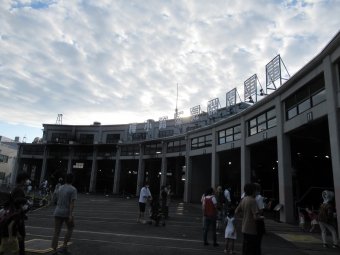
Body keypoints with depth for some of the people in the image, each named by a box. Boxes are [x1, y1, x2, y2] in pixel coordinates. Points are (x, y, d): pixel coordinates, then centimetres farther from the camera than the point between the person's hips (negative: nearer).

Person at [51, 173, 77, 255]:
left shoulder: (60, 188, 9)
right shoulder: (73, 189, -11)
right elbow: (72, 203, -17)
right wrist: (71, 214, -19)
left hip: (58, 212, 5)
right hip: (67, 213, -5)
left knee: (56, 232, 8)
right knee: (70, 228, 15)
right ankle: (64, 247, 10)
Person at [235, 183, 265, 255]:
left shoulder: (243, 200, 6)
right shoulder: (253, 201, -19)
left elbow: (236, 212, 12)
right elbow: (256, 217, -22)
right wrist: (261, 218, -3)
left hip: (245, 228, 8)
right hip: (251, 229, -8)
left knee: (246, 249, 19)